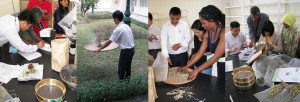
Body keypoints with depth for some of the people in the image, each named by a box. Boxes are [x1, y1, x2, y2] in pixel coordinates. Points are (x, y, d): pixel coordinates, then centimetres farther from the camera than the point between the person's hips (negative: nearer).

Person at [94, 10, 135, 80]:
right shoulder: (127, 26, 7)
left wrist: (99, 49, -5)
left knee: (121, 70, 6)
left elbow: (109, 42, -14)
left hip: (125, 51, -8)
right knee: (128, 67, 21)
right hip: (132, 49, 8)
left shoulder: (118, 29, -17)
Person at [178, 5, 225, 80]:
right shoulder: (207, 34, 3)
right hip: (216, 66, 6)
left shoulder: (223, 32, -20)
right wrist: (186, 67, 5)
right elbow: (200, 52, 7)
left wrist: (197, 70, -23)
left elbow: (216, 56, -23)